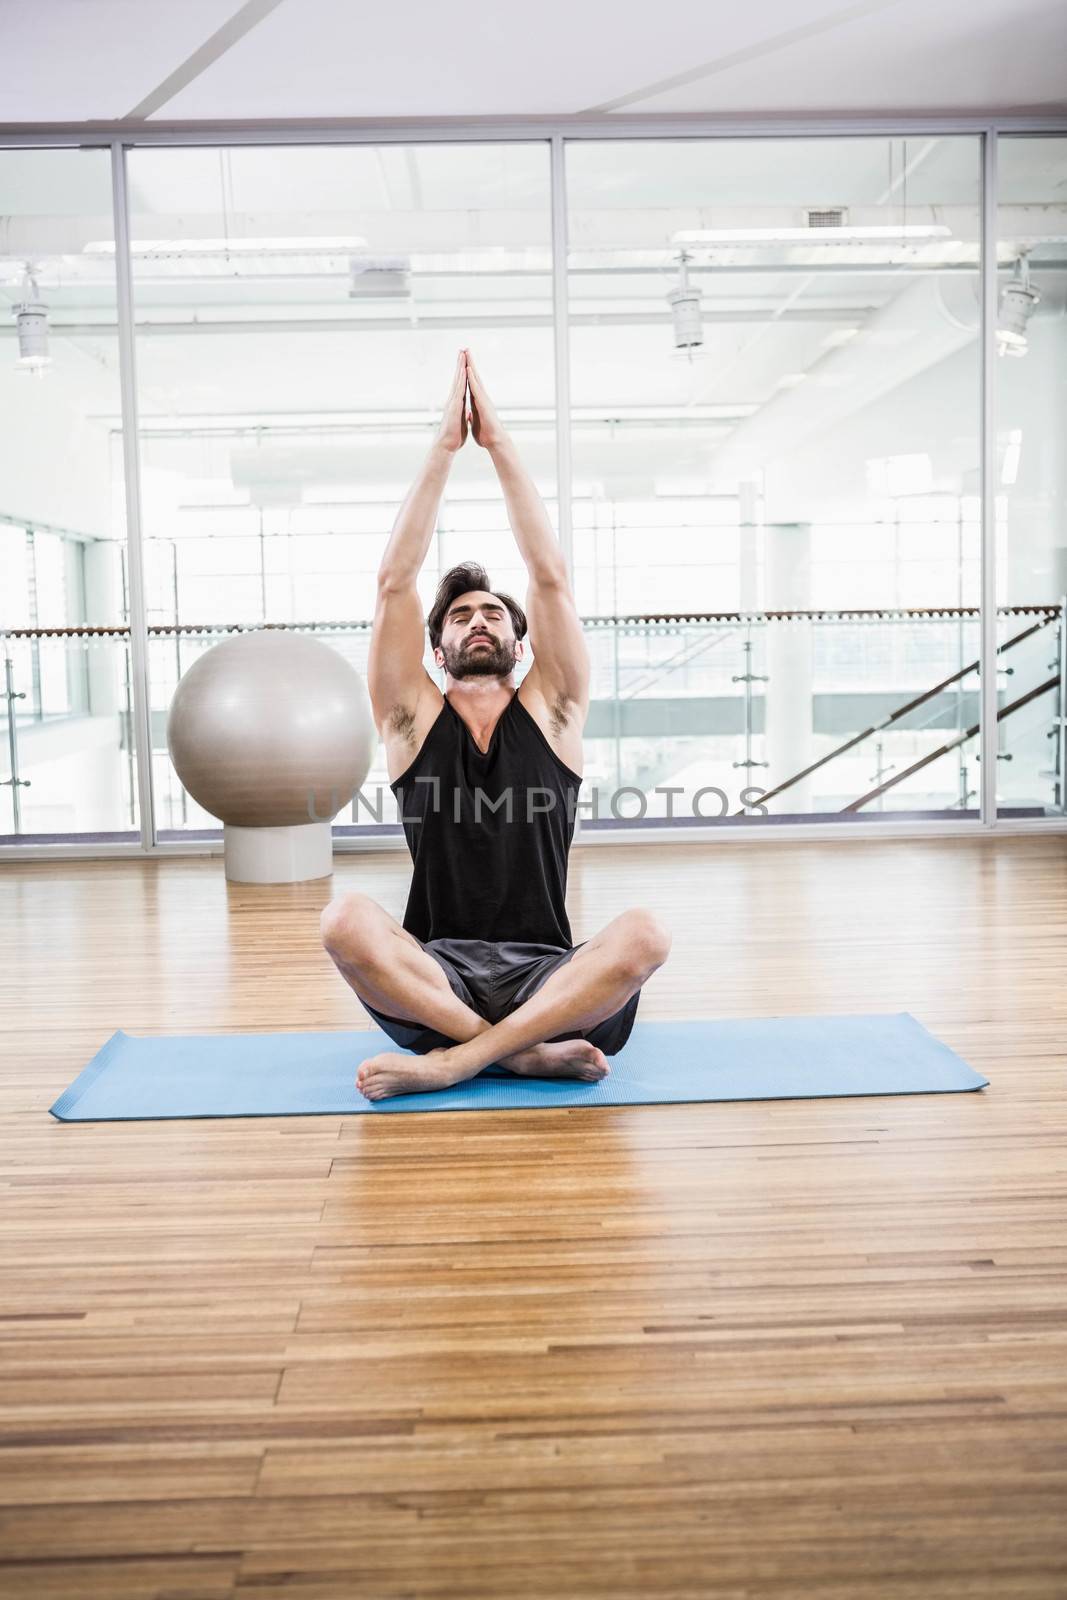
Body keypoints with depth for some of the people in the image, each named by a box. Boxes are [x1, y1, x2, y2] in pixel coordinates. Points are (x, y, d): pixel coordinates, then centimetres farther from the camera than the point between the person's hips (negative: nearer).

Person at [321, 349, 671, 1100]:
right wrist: (444, 448, 2)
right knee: (347, 920, -32)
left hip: (545, 975, 1)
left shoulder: (551, 712, 11)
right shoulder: (414, 717, 11)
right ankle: (532, 1051, -28)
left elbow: (552, 577, 3)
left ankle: (453, 1061, -27)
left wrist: (501, 443, 4)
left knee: (645, 932, -32)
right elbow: (395, 581, 3)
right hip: (435, 975, 0)